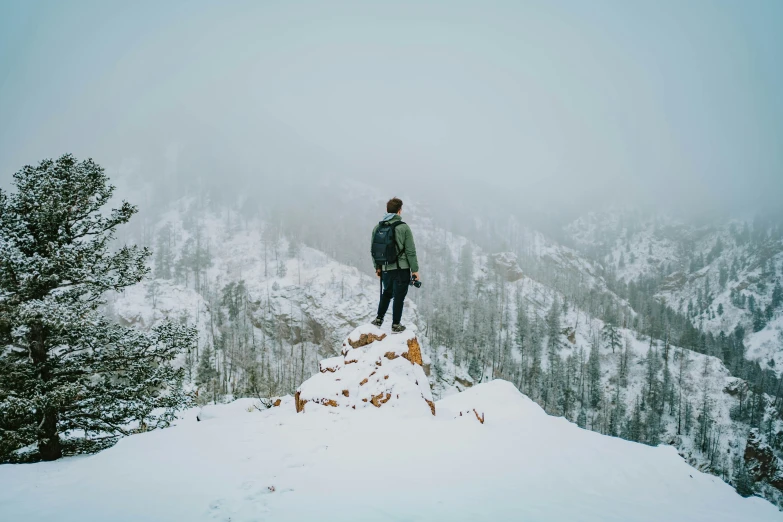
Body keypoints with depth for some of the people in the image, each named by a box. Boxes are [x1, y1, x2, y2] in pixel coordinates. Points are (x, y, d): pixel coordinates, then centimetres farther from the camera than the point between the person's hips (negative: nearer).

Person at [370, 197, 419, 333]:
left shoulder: (377, 227, 2)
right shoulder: (404, 228, -12)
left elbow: (373, 249, 8)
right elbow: (410, 251, -11)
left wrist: (377, 267, 19)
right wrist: (415, 269, -2)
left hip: (385, 268, 4)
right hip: (401, 269, -4)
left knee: (387, 293, 24)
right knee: (399, 296, 6)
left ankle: (379, 319, 27)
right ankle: (396, 325, 12)